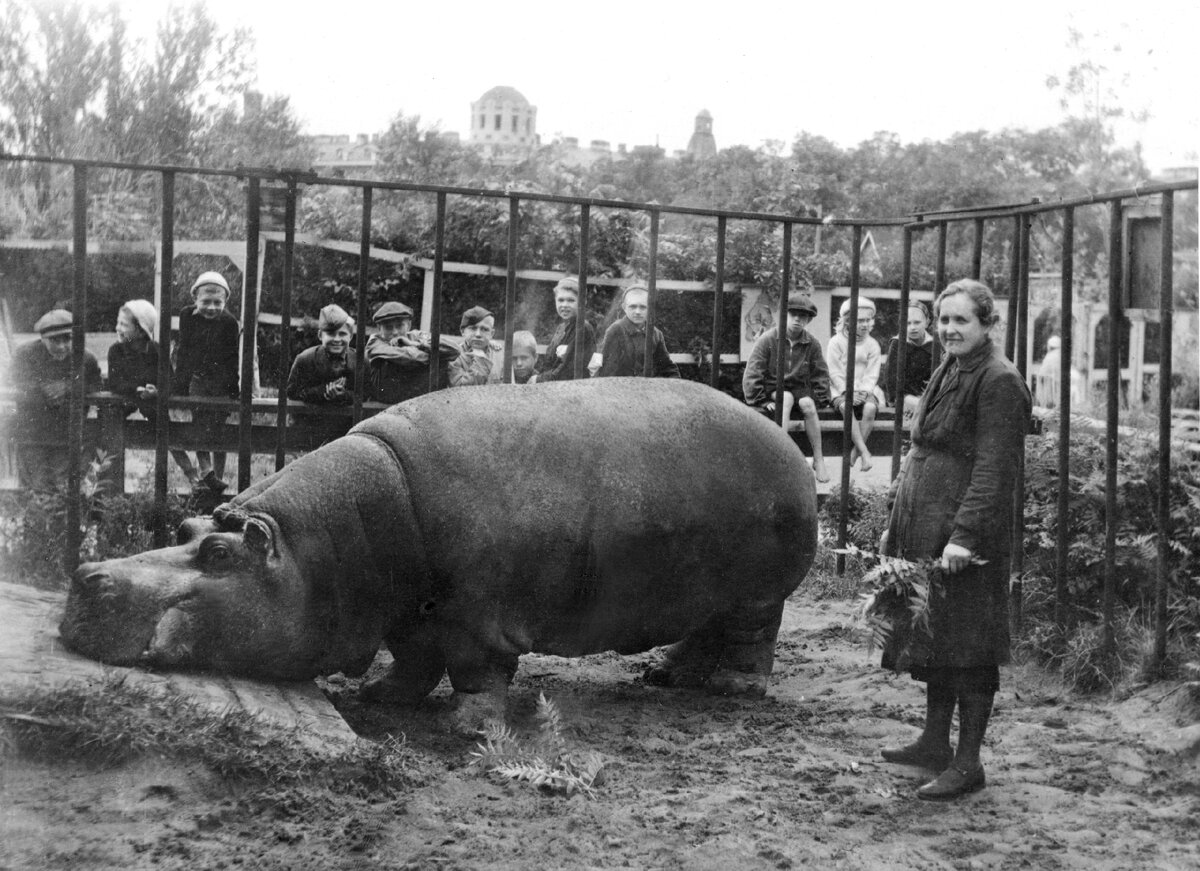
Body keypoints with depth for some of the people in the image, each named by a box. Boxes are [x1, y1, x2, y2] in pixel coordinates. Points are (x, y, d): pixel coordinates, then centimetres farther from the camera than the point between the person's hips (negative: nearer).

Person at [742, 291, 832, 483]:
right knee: (787, 398, -35)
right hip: (772, 389, -2)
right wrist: (761, 400, -14)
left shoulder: (812, 344, 2)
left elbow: (821, 374, 9)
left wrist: (818, 399, -3)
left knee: (807, 404, -30)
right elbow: (752, 374, -8)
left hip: (800, 389, 2)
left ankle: (818, 459, -24)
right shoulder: (767, 340, -7)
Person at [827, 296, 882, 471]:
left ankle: (856, 451, -22)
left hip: (865, 389, 2)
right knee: (846, 407, -36)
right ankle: (864, 451, -38)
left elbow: (872, 374, 2)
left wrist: (864, 391, -16)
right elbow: (834, 372, -5)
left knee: (870, 408, -32)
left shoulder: (872, 345, 8)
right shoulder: (836, 342, 1)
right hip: (842, 389, -2)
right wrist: (847, 391, -17)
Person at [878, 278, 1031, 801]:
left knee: (967, 646, -2)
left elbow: (993, 469, -19)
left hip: (967, 538, -9)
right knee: (933, 639, 17)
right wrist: (897, 519, 18)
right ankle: (934, 743, 29)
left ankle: (967, 764, 5)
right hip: (926, 531, 9)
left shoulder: (998, 382, -13)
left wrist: (965, 535, -26)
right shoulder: (947, 374, 16)